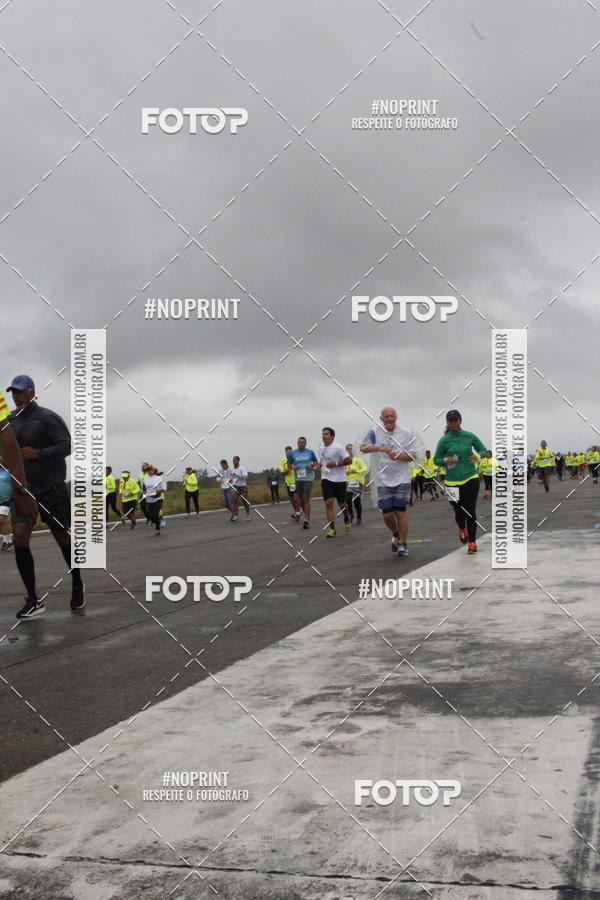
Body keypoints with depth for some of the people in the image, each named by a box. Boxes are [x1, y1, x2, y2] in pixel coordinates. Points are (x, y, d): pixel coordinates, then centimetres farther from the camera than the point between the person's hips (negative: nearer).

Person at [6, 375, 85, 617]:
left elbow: (67, 445, -16)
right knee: (20, 537, -10)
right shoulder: (9, 420, 10)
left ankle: (77, 587, 29)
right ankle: (33, 600, -4)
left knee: (62, 538, 6)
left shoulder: (47, 418, -9)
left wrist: (38, 453, -29)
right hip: (24, 488, 5)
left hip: (52, 488, -5)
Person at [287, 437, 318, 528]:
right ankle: (307, 515, 32)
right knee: (300, 500, 9)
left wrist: (312, 465, -8)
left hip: (308, 479, -3)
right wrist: (292, 467, -7)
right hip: (298, 479, 3)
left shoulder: (310, 452, 3)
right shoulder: (293, 453, 6)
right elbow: (288, 464, 15)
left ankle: (307, 520, -13)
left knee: (306, 499, -12)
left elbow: (316, 462, 13)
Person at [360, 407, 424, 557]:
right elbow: (363, 447, -12)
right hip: (383, 480, 1)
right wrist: (380, 447, -28)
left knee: (400, 512, -3)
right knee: (387, 514, 3)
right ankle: (396, 535, 33)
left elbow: (413, 456, -2)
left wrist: (397, 455, -19)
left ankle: (402, 544, 9)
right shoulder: (375, 432, 0)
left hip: (402, 479, -1)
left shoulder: (406, 433, -2)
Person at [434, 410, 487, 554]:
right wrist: (445, 460, -17)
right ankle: (462, 529, 43)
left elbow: (483, 450, 11)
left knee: (470, 511, -7)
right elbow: (436, 460, 4)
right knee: (459, 511, 8)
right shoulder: (444, 440, -4)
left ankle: (472, 542, 1)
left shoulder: (470, 436, -1)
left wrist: (477, 456, -11)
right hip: (453, 481, 0)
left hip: (471, 478, 0)